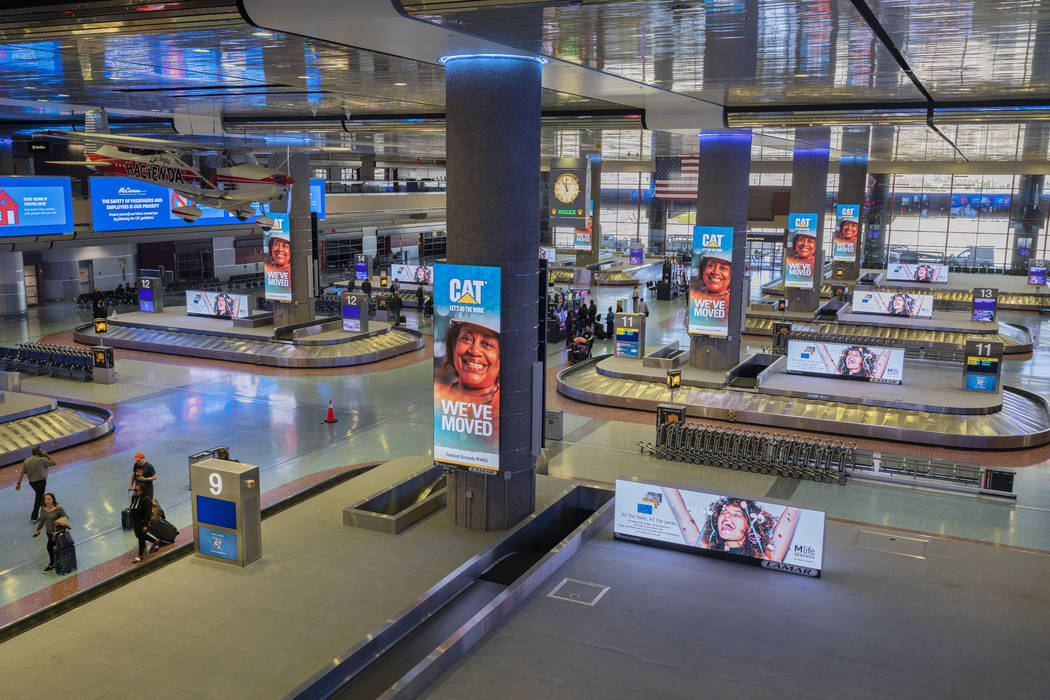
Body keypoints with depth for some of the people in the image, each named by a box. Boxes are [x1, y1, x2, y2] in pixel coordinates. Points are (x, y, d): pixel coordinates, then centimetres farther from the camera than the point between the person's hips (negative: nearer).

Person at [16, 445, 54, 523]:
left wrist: (18, 483, 1)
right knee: (38, 499, 2)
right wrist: (46, 455, -4)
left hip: (31, 482, 6)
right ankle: (33, 517, 4)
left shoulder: (26, 461, 1)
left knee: (40, 496, 27)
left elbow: (22, 473, -1)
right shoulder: (42, 460, -17)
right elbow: (53, 463, -6)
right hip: (40, 481, -6)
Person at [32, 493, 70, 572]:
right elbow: (41, 521, 10)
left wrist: (60, 521, -30)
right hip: (49, 532, 6)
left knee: (50, 546, -17)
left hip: (57, 530, -6)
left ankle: (51, 564, 0)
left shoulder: (58, 508, -16)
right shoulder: (43, 509, 1)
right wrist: (37, 530, 5)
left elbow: (66, 517, -13)